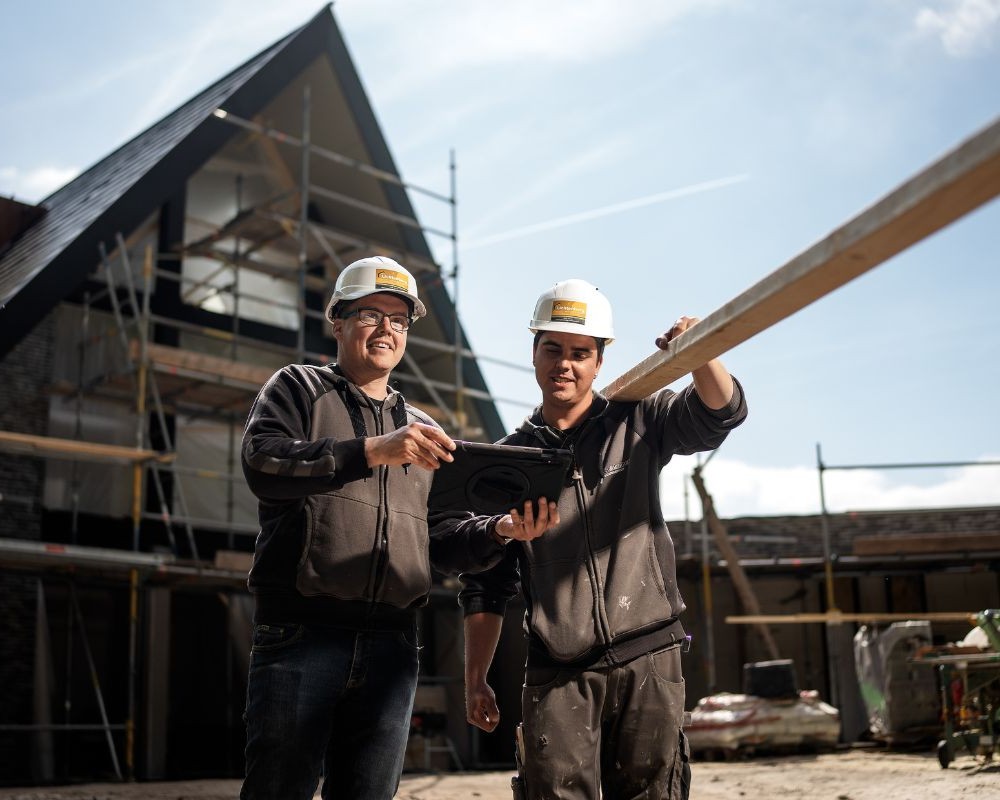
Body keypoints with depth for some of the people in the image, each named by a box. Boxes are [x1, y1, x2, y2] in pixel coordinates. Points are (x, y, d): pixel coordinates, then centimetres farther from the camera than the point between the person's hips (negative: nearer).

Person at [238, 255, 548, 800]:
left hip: (391, 647, 4)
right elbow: (262, 463, -11)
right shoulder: (298, 388, 10)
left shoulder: (424, 432, 21)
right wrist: (372, 451, -21)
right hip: (301, 634, -4)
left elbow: (445, 545, 17)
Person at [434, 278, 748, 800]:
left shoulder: (637, 422, 7)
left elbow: (721, 413, -9)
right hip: (557, 674, 1)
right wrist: (475, 678, 7)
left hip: (648, 662, 0)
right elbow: (487, 583, 12)